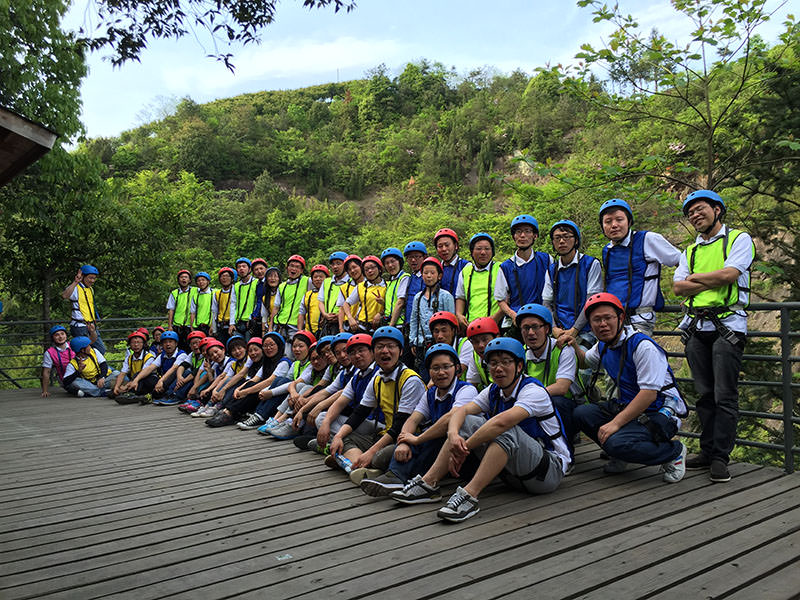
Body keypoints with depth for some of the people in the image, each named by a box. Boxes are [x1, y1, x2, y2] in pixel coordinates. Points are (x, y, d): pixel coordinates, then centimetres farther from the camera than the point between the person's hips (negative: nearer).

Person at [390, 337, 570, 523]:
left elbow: (502, 422, -35)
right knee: (467, 422, -7)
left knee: (506, 430, -34)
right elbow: (460, 410, -9)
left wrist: (464, 448, -30)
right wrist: (453, 435, -30)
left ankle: (469, 495, -39)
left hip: (550, 467, -7)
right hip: (513, 472, 7)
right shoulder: (494, 391, 4)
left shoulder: (534, 391, -18)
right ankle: (428, 484, -13)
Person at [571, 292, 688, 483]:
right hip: (627, 407, 8)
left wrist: (616, 423, -27)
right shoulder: (603, 346, 6)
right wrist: (573, 344, 6)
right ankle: (621, 455, 8)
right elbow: (585, 361, 30)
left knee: (616, 442, -30)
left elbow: (649, 394, -25)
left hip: (659, 414, -8)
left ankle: (673, 451, -4)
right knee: (581, 413, -11)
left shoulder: (643, 346, -20)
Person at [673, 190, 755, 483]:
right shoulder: (690, 251, 21)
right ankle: (707, 451, 14)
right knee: (704, 395, 7)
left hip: (727, 325, -5)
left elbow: (729, 274, -11)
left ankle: (720, 457, -2)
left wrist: (695, 277, 2)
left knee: (725, 396, -7)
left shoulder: (739, 239, 6)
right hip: (696, 327, 5)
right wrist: (712, 281, -5)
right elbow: (677, 287, 7)